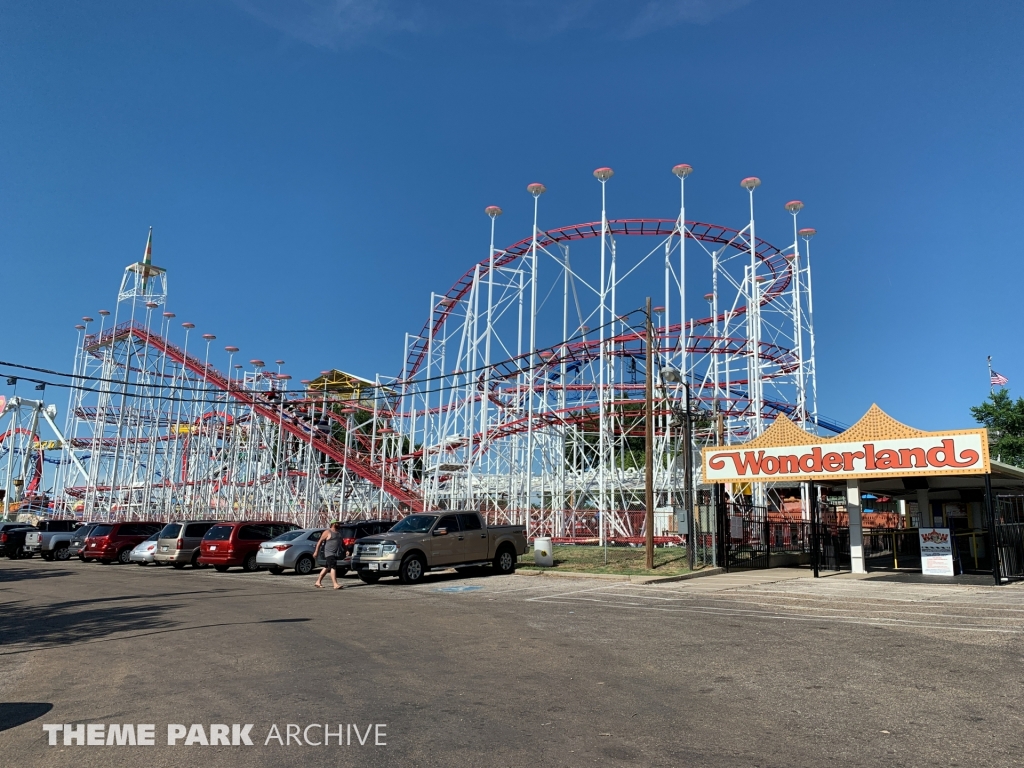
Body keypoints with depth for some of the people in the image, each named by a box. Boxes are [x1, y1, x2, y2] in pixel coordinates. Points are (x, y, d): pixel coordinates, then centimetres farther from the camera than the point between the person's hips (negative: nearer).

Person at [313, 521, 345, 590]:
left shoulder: (338, 532, 15)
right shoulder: (327, 532, -8)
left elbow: (342, 542, 24)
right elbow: (320, 541, -8)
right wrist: (316, 551, -12)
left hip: (336, 554, 8)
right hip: (329, 553, -8)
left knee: (326, 568, 13)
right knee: (333, 568, -16)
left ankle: (318, 582, 22)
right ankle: (336, 585, -21)